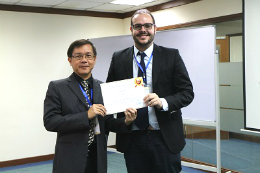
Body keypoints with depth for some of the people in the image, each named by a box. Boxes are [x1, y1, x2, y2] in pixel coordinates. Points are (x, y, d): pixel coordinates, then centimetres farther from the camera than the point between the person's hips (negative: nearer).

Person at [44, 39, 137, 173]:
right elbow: (49, 122, -12)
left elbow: (107, 123, 9)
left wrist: (125, 122, -11)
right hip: (70, 161, -3)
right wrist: (86, 115, -19)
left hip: (98, 159, 3)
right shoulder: (57, 87, -4)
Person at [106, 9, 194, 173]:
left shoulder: (172, 55, -1)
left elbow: (187, 92, -3)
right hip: (132, 139, 2)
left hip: (165, 138, -1)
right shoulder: (118, 58, 5)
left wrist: (163, 102, -21)